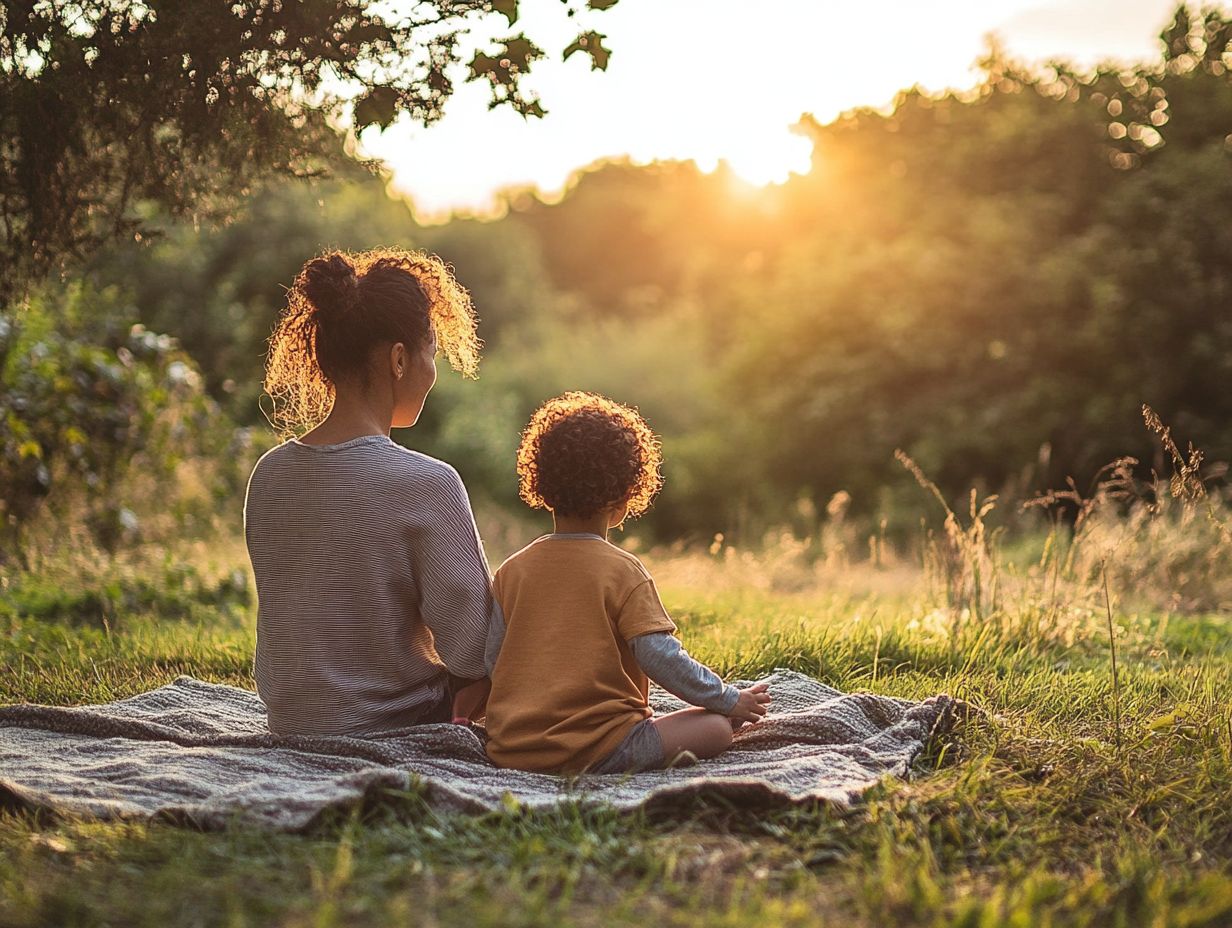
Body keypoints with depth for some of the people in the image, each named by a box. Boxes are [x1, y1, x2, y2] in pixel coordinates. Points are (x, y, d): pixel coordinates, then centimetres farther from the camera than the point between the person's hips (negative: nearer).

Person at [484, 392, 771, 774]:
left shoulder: (512, 570, 7)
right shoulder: (622, 571, -7)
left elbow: (489, 659, 8)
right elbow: (660, 657, -10)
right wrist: (731, 699, 3)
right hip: (595, 750, -6)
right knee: (716, 726, 0)